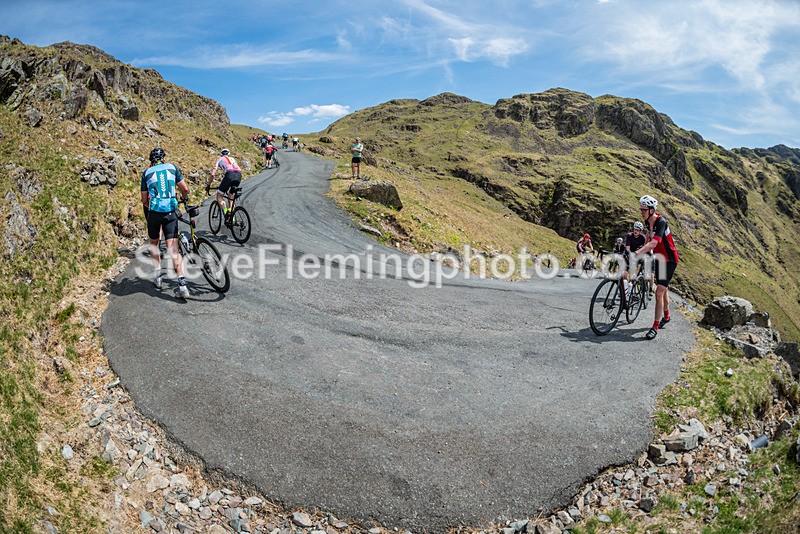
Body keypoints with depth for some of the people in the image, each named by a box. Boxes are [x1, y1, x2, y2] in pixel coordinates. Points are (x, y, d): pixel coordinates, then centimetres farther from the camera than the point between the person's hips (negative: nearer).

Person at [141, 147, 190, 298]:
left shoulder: (147, 173, 8)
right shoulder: (172, 168, 9)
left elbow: (144, 200, 9)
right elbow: (185, 189, 5)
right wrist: (184, 199, 27)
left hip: (154, 212, 0)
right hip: (171, 212, 0)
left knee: (154, 244, 23)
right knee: (173, 249, -4)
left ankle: (158, 276, 23)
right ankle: (182, 283, -16)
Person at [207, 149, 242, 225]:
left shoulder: (220, 159, 25)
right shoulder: (232, 159, 38)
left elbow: (213, 174, 18)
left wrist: (208, 186, 28)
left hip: (230, 174, -4)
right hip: (239, 175, 4)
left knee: (219, 195, 7)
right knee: (231, 194, 30)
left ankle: (226, 213, -14)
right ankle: (230, 210, 12)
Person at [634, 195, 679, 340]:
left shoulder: (661, 222, -25)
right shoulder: (648, 222, 1)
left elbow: (653, 243, -37)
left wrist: (636, 253, -44)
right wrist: (644, 251, 2)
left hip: (669, 260, -8)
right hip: (659, 258, 8)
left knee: (659, 292, -14)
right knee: (663, 289, 22)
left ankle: (655, 327, -9)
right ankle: (666, 316, 43)